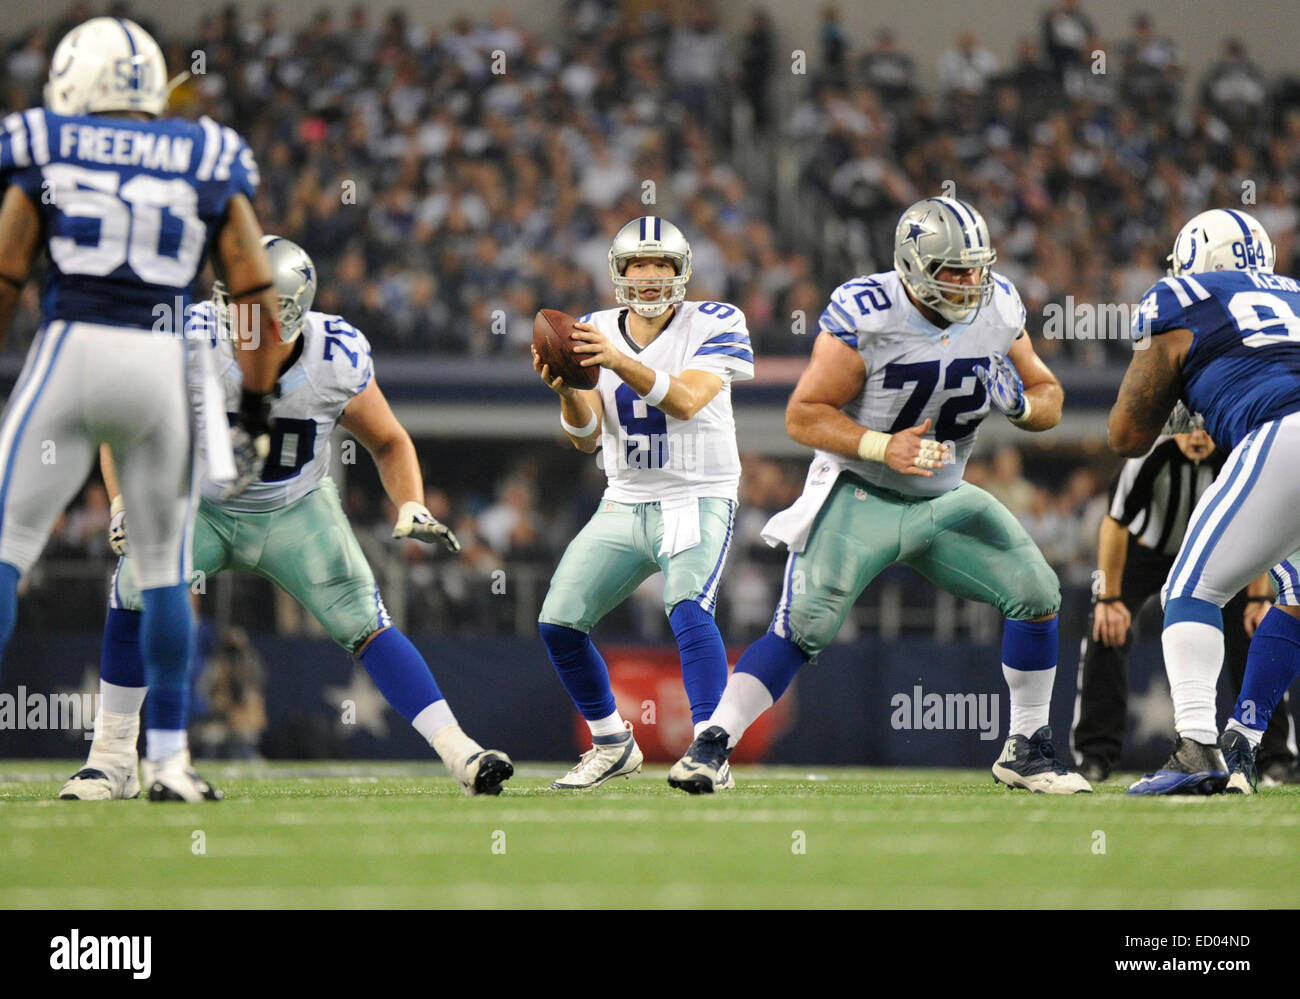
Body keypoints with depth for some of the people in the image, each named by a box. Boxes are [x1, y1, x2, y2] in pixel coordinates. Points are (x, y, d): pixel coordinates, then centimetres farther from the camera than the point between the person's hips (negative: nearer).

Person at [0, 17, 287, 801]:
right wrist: (253, 417, 10)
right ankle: (168, 756, 14)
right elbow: (256, 297, 6)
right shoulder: (210, 163, 9)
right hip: (165, 363, 2)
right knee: (165, 566, 14)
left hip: (69, 354, -2)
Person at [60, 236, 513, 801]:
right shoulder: (193, 344, -24)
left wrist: (412, 509, -18)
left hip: (294, 513, 0)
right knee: (136, 589, -24)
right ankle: (112, 759, -10)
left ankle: (458, 753, -12)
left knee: (366, 625, -15)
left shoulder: (337, 360, -20)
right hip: (202, 507, 0)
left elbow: (389, 444, -2)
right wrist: (126, 505, -24)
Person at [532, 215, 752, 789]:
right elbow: (586, 438, -3)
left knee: (688, 609, -29)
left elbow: (685, 401, -26)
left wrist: (620, 362, -39)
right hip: (625, 504, 5)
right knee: (559, 622, -3)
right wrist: (566, 388, -24)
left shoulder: (713, 326, -9)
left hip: (698, 500, -5)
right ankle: (612, 746, 16)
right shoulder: (593, 333, 3)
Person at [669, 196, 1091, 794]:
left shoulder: (998, 309, -6)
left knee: (1035, 592, -5)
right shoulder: (866, 316, -22)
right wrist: (882, 448, -30)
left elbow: (1049, 400, 6)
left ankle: (1026, 751, 10)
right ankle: (710, 746, -11)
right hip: (860, 497, -5)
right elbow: (804, 415, -17)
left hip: (944, 500, 5)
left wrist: (1022, 404, -18)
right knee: (803, 628, -19)